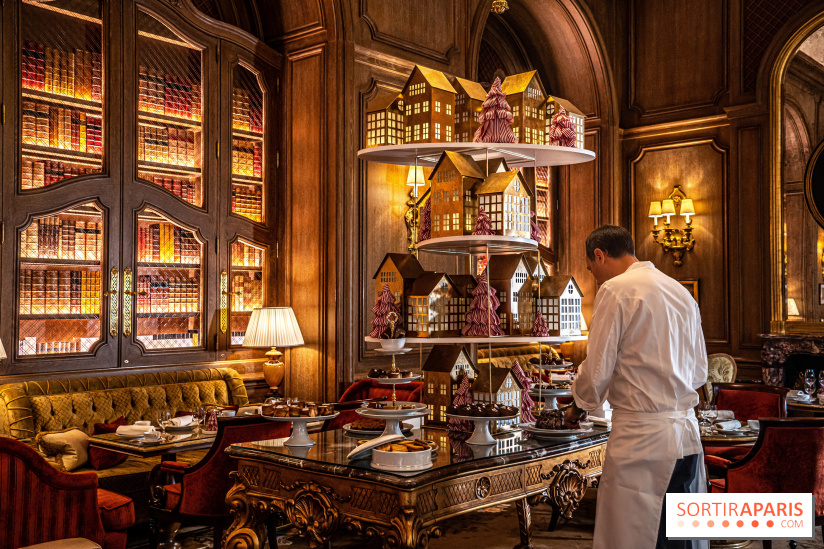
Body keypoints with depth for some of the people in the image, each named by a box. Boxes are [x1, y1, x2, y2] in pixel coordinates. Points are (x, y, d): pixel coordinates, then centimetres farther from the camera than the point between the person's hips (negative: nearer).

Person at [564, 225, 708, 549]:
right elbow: (700, 373, 19)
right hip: (688, 433, 8)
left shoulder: (615, 290, -8)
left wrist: (577, 407, 7)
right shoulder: (682, 293, 15)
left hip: (641, 437, -8)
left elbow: (597, 369, -10)